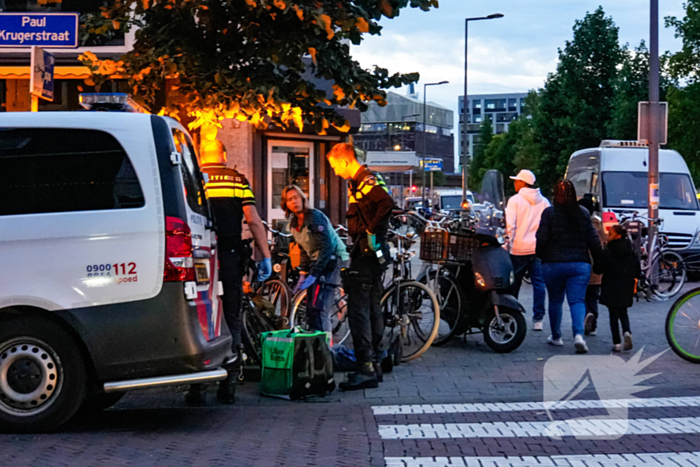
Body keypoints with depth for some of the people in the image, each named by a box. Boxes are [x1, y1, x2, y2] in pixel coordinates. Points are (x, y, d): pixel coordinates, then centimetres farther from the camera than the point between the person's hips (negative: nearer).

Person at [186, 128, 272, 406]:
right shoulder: (238, 180, 5)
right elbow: (253, 220, -1)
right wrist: (266, 256, 2)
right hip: (230, 257, 1)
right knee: (231, 318, 10)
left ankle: (198, 389, 3)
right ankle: (228, 387, 13)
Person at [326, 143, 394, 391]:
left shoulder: (368, 180, -15)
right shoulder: (358, 182, 17)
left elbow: (387, 203, -30)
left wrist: (372, 230, -22)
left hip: (368, 252, -11)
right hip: (368, 252, 11)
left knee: (358, 311, -12)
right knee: (371, 309, 14)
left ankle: (366, 370, -13)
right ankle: (375, 365, 21)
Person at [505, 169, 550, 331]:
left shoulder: (515, 200, -4)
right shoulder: (544, 202, 9)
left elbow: (510, 225, -10)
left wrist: (507, 243, -6)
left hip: (519, 249, -3)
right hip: (539, 249, 3)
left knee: (514, 284, 7)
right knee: (539, 283, 2)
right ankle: (538, 319, -3)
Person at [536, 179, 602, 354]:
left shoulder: (549, 213, -5)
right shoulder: (583, 213, 2)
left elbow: (542, 239, -7)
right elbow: (593, 240, 2)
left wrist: (541, 256, 12)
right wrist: (598, 261, 13)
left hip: (553, 264, -1)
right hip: (580, 263, 1)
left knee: (555, 301, 15)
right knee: (578, 300, -1)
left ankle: (556, 336, 26)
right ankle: (578, 334, -22)